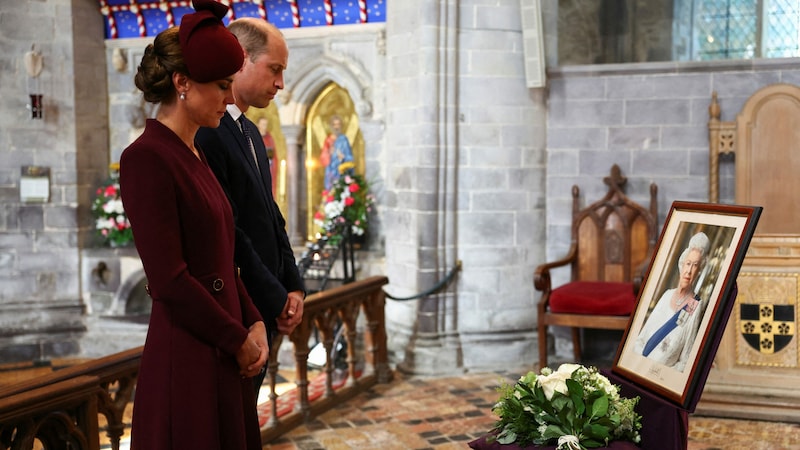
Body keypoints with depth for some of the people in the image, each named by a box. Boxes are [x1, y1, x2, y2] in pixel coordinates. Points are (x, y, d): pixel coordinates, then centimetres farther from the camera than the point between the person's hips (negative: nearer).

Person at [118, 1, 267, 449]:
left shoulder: (195, 156, 12)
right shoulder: (147, 158, -15)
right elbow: (169, 280, -20)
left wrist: (254, 323, 1)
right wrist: (240, 340, -11)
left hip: (223, 356, 8)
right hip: (186, 357, -8)